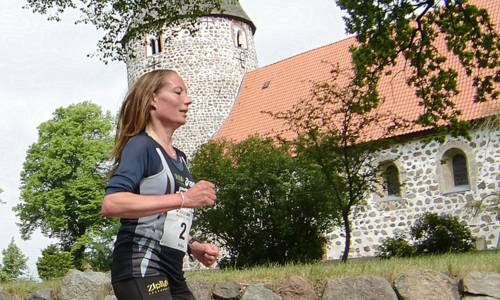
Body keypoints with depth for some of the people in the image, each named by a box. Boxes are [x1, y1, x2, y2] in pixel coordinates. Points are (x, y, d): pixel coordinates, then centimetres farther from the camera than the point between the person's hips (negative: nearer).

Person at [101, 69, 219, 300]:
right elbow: (111, 204, -24)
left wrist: (193, 246, 8)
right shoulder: (140, 145, -8)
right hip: (141, 269, -8)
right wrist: (183, 198, -26)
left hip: (172, 271, 8)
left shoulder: (179, 158, 17)